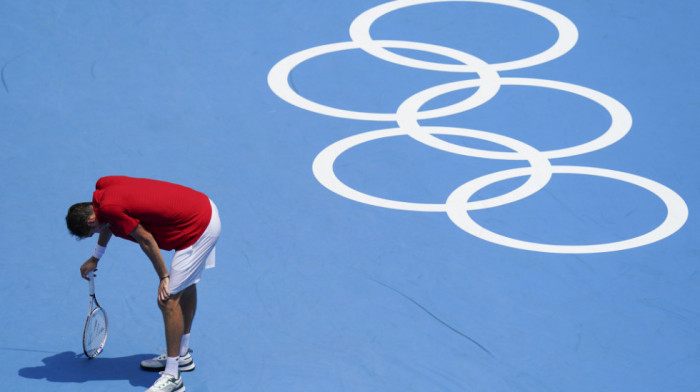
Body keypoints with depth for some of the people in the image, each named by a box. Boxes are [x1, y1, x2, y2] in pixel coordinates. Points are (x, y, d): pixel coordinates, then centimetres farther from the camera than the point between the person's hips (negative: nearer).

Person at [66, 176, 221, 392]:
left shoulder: (110, 208, -23)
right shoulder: (103, 186, 4)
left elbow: (146, 240, -16)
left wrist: (164, 277, -6)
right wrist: (95, 258, 34)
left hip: (198, 228, -11)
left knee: (169, 300, -9)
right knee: (186, 286, 25)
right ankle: (182, 354, 41)